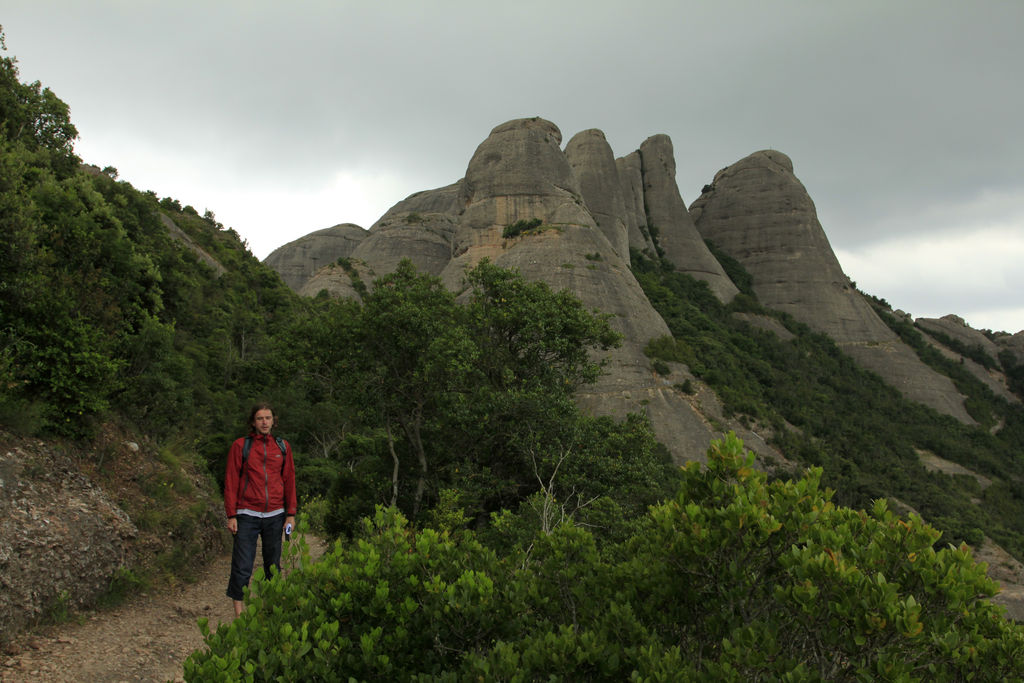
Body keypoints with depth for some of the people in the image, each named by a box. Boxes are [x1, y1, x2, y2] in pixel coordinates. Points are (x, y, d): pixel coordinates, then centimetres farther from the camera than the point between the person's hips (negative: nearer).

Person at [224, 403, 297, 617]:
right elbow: (231, 481, 0)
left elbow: (289, 480, 10)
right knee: (242, 567, -4)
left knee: (273, 565, 9)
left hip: (275, 515, 3)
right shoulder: (240, 446, 0)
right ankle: (239, 613, 3)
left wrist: (291, 513, 6)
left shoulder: (282, 446, 8)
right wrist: (231, 515, -5)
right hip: (248, 515, -3)